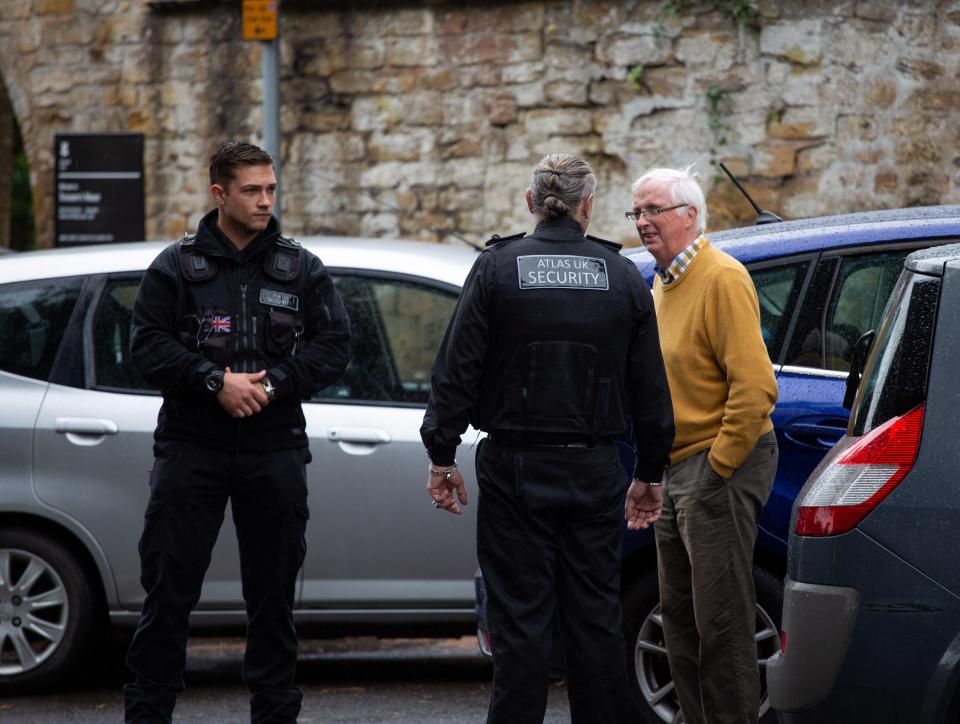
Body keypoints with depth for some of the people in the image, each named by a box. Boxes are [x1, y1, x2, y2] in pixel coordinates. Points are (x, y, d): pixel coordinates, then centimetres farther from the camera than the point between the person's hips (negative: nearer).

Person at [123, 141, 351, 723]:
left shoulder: (302, 269, 8)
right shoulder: (177, 266, 3)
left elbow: (334, 345, 4)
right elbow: (149, 346, -3)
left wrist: (273, 383, -10)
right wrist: (216, 381, -15)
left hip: (276, 451, 2)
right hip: (191, 449, -2)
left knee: (274, 593, 8)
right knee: (169, 589, -2)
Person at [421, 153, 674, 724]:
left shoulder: (497, 268, -3)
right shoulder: (623, 277, 3)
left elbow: (457, 371, -5)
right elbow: (650, 389, 7)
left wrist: (442, 454, 2)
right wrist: (650, 473, 15)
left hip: (515, 467, -2)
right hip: (595, 472, 2)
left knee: (521, 618, 0)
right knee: (596, 618, 8)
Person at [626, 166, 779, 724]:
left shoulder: (722, 279, -14)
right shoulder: (664, 285, 16)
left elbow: (754, 385, -21)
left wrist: (716, 469, -19)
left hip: (720, 467, -10)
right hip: (678, 470, 10)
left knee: (721, 616, -8)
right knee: (680, 614, 14)